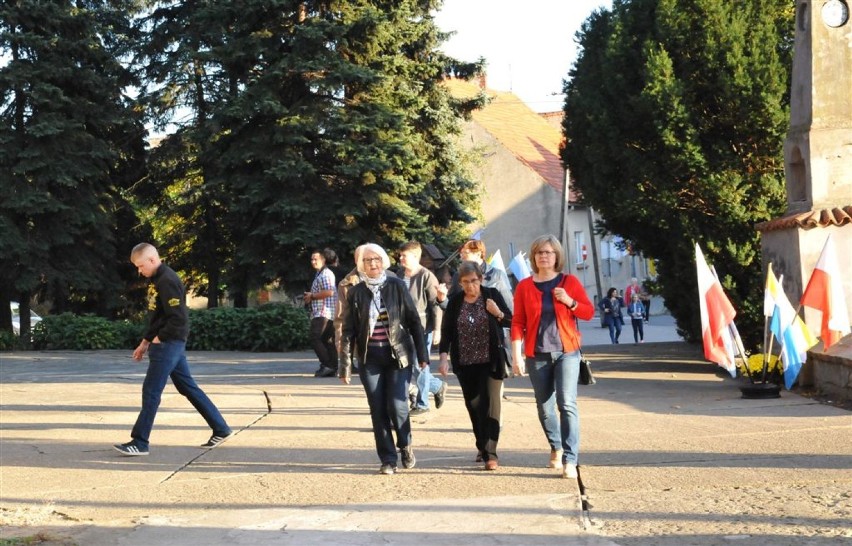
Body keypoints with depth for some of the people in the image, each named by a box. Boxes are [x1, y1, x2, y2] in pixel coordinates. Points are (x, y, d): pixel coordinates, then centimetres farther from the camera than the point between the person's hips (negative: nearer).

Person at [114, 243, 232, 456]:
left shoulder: (167, 281, -17)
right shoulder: (157, 280, 15)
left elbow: (179, 318, -22)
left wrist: (159, 339, -14)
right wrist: (145, 342, 19)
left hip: (169, 344, -10)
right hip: (169, 344, 10)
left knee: (151, 391, -6)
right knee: (188, 387, 12)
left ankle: (140, 442, -1)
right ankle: (220, 428, 17)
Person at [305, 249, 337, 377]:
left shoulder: (325, 274, -11)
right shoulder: (319, 274, 23)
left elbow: (329, 292, -23)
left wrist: (312, 296, -14)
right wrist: (310, 297, 12)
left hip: (323, 313, -11)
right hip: (320, 313, 11)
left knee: (315, 339, -15)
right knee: (327, 341, 9)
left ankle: (327, 365, -15)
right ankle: (332, 368, 9)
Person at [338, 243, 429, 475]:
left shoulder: (397, 286, 0)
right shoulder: (356, 292, 3)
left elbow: (414, 321, 2)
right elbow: (348, 331, 3)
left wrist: (422, 354, -2)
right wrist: (345, 365, -2)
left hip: (398, 355, -1)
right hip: (370, 359, 1)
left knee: (397, 406, -9)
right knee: (378, 410, 1)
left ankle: (405, 446, 18)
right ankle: (388, 459, 12)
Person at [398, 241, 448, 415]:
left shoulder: (427, 276, -11)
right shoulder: (400, 275, 9)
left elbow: (436, 304, -12)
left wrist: (437, 329, -15)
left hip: (422, 327, -7)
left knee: (420, 364, -1)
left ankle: (421, 403, 14)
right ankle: (438, 386, 28)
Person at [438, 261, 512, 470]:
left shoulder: (492, 295, -3)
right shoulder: (455, 301, 3)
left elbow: (511, 322, 0)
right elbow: (446, 330, 4)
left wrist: (498, 313, -20)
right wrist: (444, 356, -7)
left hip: (490, 361, -3)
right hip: (465, 363, 3)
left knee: (490, 404, -10)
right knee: (473, 405, 10)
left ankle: (490, 453, -12)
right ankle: (482, 447, 27)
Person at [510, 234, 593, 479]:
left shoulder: (569, 282, 3)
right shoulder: (524, 286, 3)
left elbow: (589, 312, 4)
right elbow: (518, 322, 1)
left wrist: (570, 302, -14)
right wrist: (517, 355, -4)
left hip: (567, 352, -2)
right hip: (536, 355, 2)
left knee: (567, 403, -14)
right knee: (544, 406, 10)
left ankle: (570, 461, -14)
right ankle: (556, 448, 33)